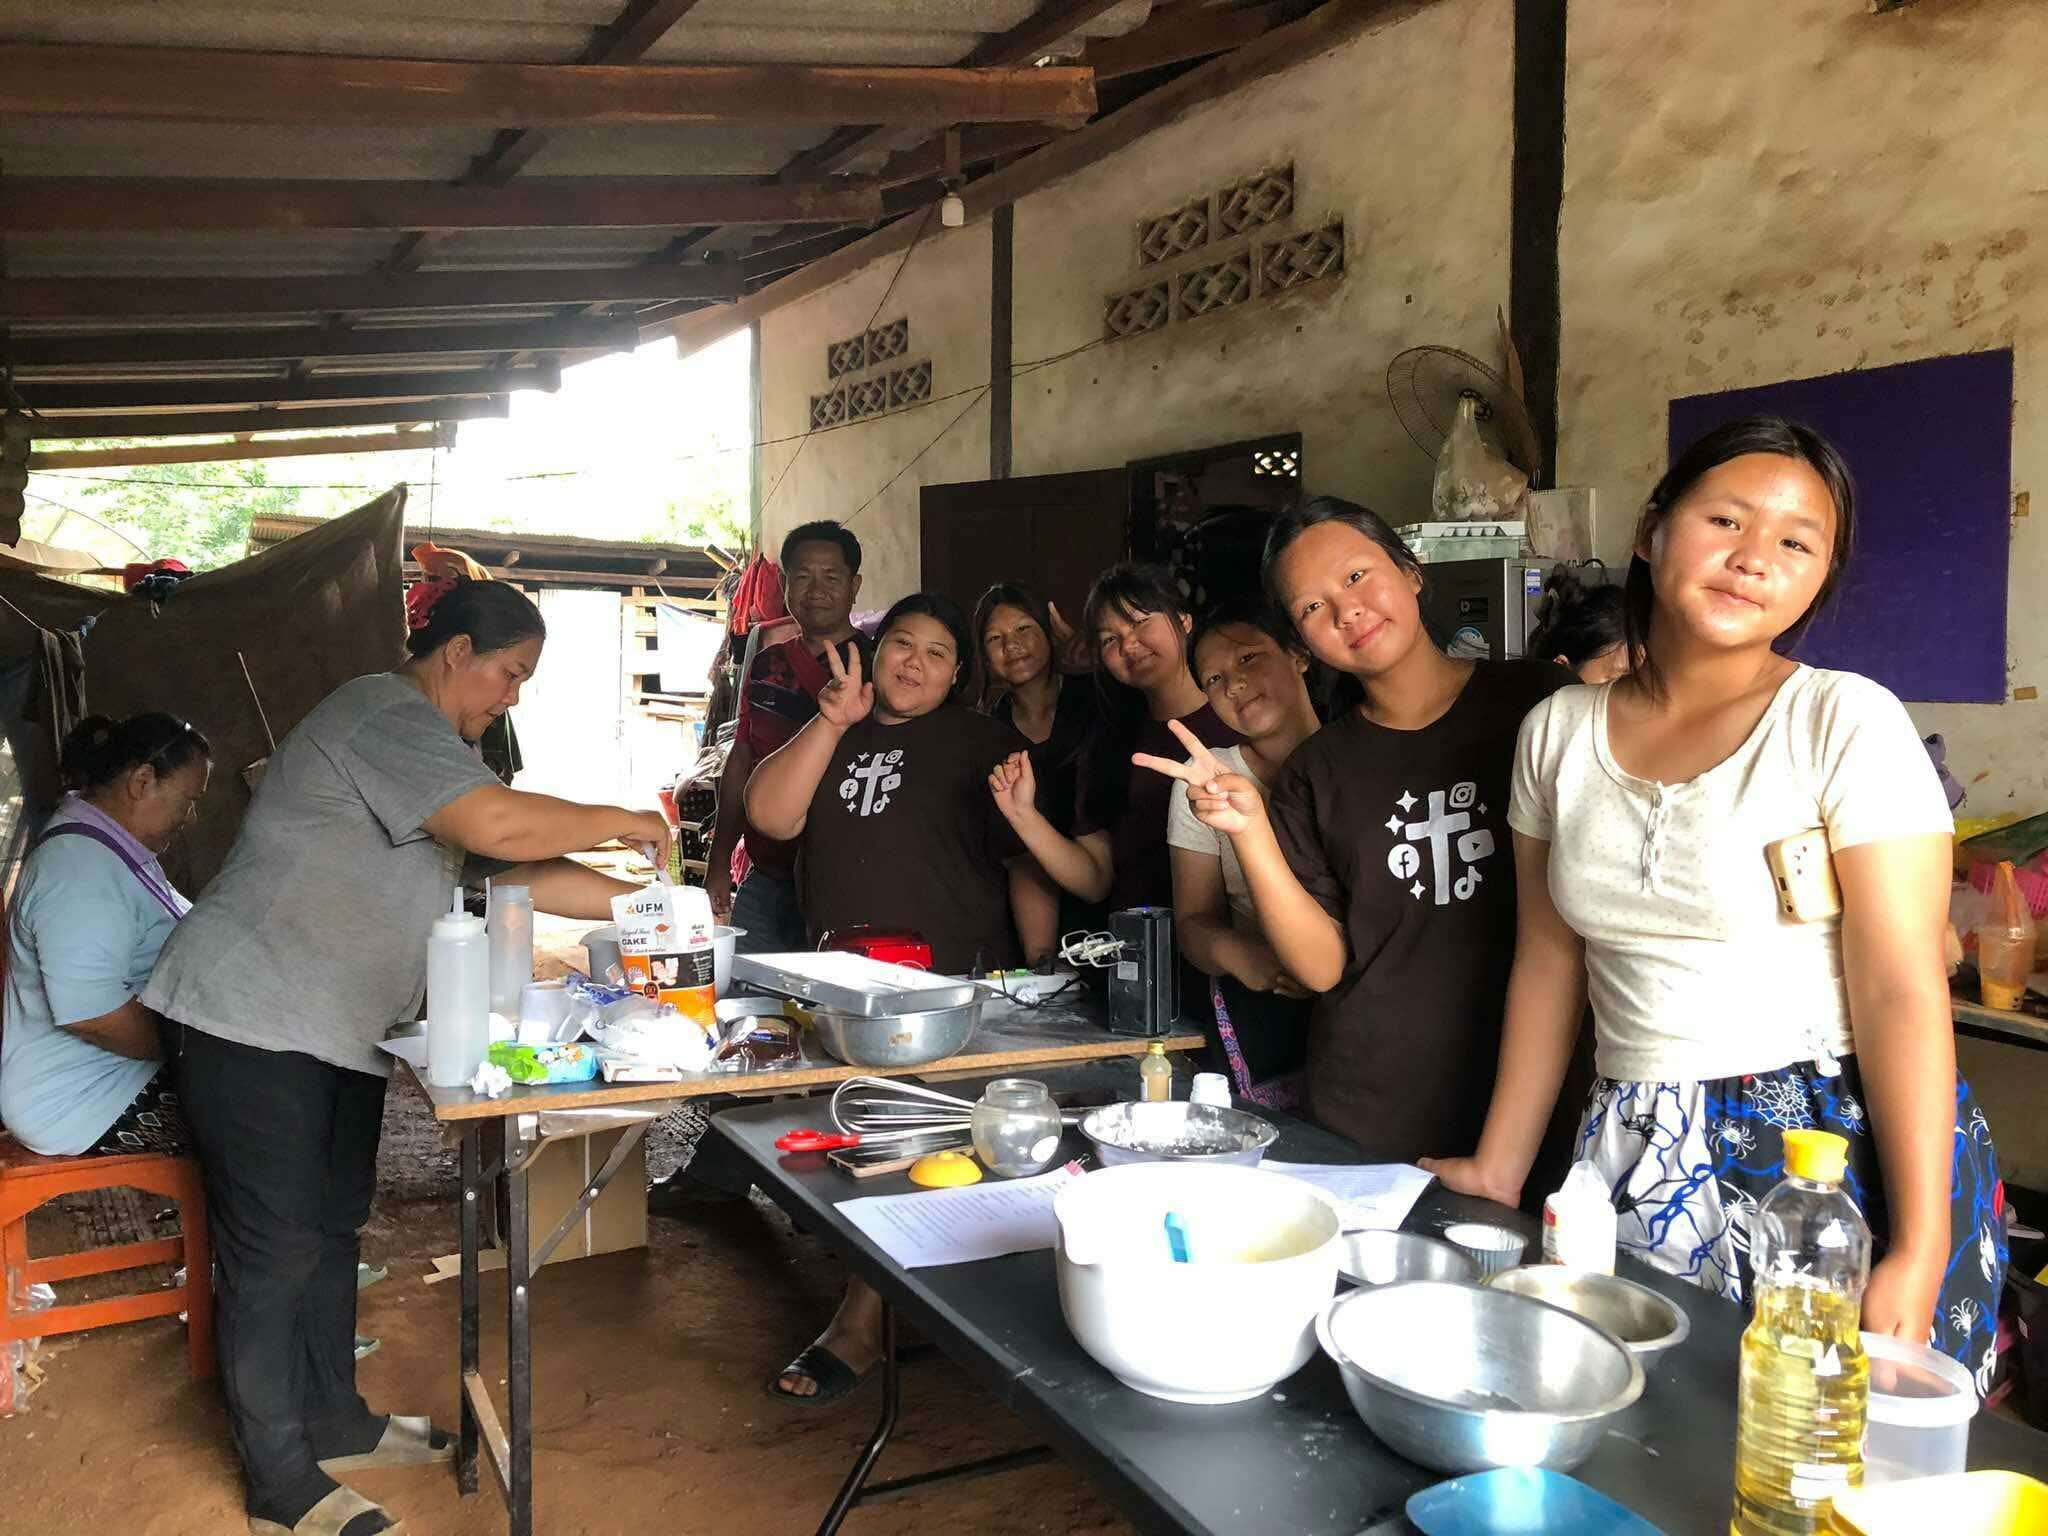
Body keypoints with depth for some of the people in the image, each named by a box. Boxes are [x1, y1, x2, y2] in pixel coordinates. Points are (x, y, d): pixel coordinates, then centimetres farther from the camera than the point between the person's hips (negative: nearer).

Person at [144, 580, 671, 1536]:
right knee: (275, 1249, -2)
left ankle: (333, 1420, 32)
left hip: (341, 1030, 11)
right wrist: (624, 822, -17)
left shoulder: (439, 745, 16)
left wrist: (635, 902, 1)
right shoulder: (387, 716, -17)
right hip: (257, 1019, -10)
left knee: (332, 1225, 18)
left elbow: (518, 873, 12)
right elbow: (501, 825, -31)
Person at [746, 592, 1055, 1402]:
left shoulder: (987, 745, 4)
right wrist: (832, 722, -12)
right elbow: (771, 816, -4)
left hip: (951, 982, -4)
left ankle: (863, 1321, 1)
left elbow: (1029, 867, 0)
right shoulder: (829, 735, 13)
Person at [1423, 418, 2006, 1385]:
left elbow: (1902, 992, -13)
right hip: (1640, 1174, 3)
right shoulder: (1559, 731, 5)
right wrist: (1497, 1170, 10)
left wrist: (1921, 1253, -18)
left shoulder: (1846, 720, -7)